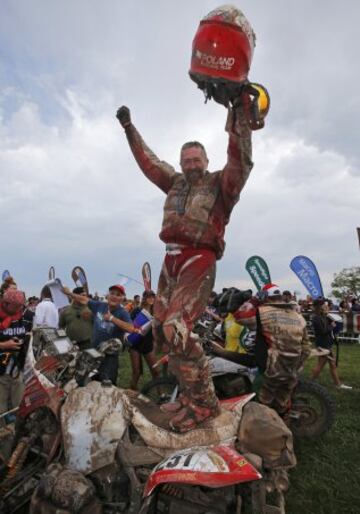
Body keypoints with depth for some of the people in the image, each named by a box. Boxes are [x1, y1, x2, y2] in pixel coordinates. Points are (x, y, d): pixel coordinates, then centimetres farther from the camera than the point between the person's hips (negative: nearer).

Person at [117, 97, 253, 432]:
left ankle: (204, 402, -3)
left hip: (199, 260, -8)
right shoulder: (176, 182, 22)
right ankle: (190, 392, 22)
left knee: (176, 329, -21)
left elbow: (240, 159, -10)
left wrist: (238, 113, -17)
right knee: (161, 329, 8)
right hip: (171, 260, 8)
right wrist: (129, 128, 35)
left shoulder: (220, 182, 6)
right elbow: (148, 162, 30)